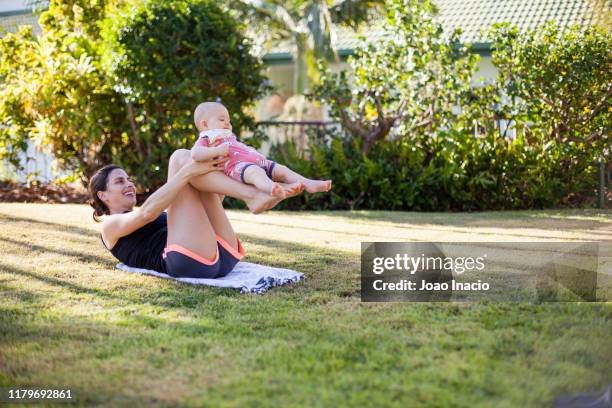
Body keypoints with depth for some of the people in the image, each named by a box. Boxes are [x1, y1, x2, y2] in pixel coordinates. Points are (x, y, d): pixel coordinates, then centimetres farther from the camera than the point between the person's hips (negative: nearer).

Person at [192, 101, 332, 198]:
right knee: (256, 172, -40)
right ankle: (274, 189, -70)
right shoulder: (206, 139, 11)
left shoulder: (230, 137, 38)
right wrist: (217, 150, -18)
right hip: (238, 163, -10)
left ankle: (309, 184, -23)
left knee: (282, 170, -4)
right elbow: (195, 153, -8)